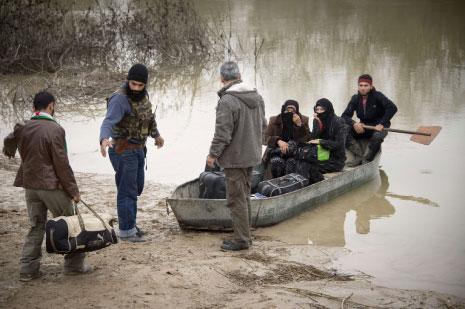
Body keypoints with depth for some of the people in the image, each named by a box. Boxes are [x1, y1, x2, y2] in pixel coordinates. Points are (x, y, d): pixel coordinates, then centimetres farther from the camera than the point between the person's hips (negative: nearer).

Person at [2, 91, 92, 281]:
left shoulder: (22, 128, 4)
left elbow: (9, 142, 26)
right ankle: (74, 264, 14)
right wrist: (73, 190, -8)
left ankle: (28, 269, 11)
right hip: (52, 186, -6)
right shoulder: (54, 130, -16)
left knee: (36, 227, 14)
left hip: (30, 185, 6)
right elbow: (62, 163, -16)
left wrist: (9, 152, 51)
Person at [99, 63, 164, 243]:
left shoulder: (142, 94, 5)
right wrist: (104, 139, -55)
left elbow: (148, 115, 23)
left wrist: (156, 134, 37)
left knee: (137, 187, 17)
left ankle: (129, 223, 30)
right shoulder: (120, 99, -22)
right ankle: (126, 231, 4)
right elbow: (109, 121, -36)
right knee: (127, 191, -4)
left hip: (138, 149, 9)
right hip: (124, 151, -9)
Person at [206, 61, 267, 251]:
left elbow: (223, 133, -21)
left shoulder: (227, 101, -21)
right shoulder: (257, 97, 6)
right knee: (244, 196, 19)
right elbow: (263, 125, 14)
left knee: (237, 199, -1)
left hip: (235, 158, -8)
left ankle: (241, 239, 3)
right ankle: (244, 235, 27)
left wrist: (213, 154, -9)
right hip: (252, 156, 8)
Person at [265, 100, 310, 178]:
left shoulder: (303, 120, 4)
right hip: (277, 151, 1)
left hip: (295, 152, 0)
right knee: (277, 161, -33)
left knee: (291, 162, -34)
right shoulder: (274, 120, 5)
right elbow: (268, 138, 2)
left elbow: (307, 139, -5)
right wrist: (279, 141, -19)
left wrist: (299, 125, -18)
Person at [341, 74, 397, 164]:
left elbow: (392, 108, -23)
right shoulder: (355, 99, 0)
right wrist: (354, 124, -25)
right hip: (363, 127, 4)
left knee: (377, 136, -39)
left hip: (379, 127, -4)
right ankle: (360, 156, -26)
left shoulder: (377, 96, -12)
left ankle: (365, 161, -25)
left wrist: (382, 124, -28)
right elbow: (345, 116, -4)